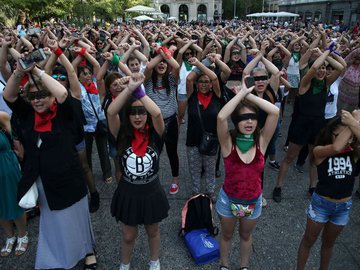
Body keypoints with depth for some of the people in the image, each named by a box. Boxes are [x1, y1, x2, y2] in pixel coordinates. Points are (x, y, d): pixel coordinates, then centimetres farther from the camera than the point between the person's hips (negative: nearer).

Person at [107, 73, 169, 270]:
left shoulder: (155, 135, -14)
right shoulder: (122, 135, -12)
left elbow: (157, 113, -34)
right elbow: (111, 112, -30)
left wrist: (138, 89, -30)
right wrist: (129, 88, -35)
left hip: (151, 194, 0)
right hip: (128, 194, 0)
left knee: (153, 232, 24)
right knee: (128, 236, 21)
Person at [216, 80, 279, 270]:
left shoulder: (261, 142, -14)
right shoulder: (228, 142, -20)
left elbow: (275, 112, -26)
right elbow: (221, 117, -39)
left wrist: (249, 95, -23)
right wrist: (241, 93, -30)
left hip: (253, 201, 2)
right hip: (228, 199, -1)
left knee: (246, 235, 27)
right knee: (226, 234, 24)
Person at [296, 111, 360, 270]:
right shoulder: (319, 151, -18)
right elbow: (336, 148, -39)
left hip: (344, 206, 3)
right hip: (321, 203, -3)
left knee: (328, 243, 26)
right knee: (309, 241, 17)